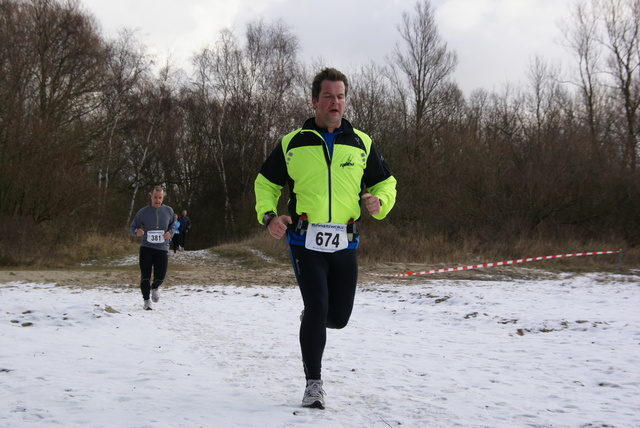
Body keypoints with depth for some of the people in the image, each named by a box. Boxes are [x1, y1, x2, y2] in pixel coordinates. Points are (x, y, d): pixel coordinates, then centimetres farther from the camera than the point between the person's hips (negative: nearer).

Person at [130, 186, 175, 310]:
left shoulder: (168, 211, 2)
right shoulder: (143, 212, -3)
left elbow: (173, 225, 18)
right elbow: (132, 227, 5)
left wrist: (170, 233, -4)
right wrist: (137, 232, -18)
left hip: (162, 249, 1)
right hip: (146, 248, -1)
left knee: (160, 276, -3)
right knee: (145, 276, -3)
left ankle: (154, 288, 33)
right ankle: (146, 301, 14)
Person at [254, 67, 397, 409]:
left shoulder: (361, 144, 10)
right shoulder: (292, 144, 5)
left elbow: (386, 183, 19)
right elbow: (266, 184, 14)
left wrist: (379, 202, -4)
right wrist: (268, 216, -4)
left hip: (344, 243, 3)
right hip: (305, 241, -3)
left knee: (339, 316, 7)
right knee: (318, 307, -12)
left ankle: (310, 320, 44)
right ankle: (314, 383, 2)